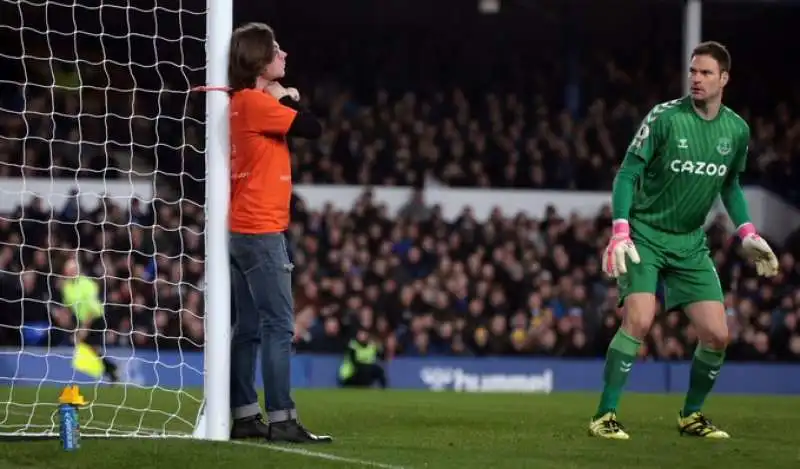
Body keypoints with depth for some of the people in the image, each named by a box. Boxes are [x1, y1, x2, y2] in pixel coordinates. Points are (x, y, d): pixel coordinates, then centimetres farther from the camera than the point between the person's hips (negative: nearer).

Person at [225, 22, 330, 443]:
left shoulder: (242, 103, 13)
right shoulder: (256, 102, -14)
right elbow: (312, 128, -16)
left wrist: (284, 101, 3)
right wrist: (285, 99, -1)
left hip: (242, 230, 10)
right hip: (261, 231, -10)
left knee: (247, 328, 9)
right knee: (278, 325, -10)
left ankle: (245, 417, 11)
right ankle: (281, 420, -13)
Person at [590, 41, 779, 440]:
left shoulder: (737, 130, 2)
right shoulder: (664, 117, -13)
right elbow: (628, 174, -11)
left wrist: (747, 234, 7)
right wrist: (620, 231, -22)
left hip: (690, 243, 5)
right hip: (645, 235, -5)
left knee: (717, 335, -2)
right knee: (639, 319, -24)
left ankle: (691, 415, 21)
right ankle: (605, 416, -15)